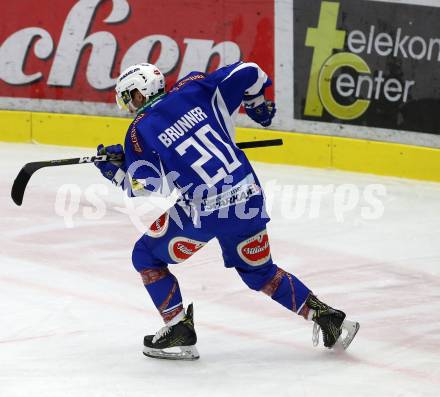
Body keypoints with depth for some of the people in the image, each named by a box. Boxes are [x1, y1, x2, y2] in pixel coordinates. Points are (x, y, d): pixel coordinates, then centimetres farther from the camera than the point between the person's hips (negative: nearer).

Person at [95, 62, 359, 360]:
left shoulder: (140, 131, -1)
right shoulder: (193, 90, 10)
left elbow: (146, 191, -5)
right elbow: (248, 73, 9)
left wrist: (117, 172, 12)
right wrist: (258, 104, 28)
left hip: (205, 212, -6)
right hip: (248, 195, 6)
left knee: (147, 255, 16)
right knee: (259, 271, 26)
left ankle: (180, 333, 12)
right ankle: (325, 316, 17)